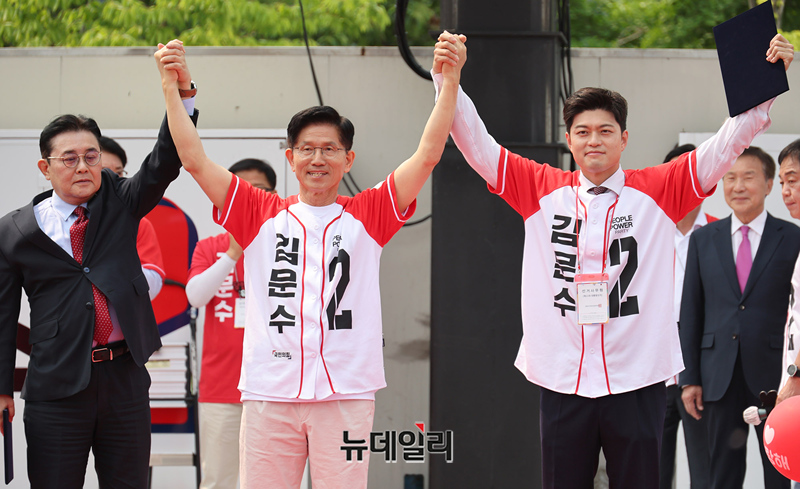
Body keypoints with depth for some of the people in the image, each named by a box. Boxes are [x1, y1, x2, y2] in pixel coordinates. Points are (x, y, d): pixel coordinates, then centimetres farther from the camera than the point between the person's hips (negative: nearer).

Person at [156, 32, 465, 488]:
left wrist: (450, 81, -6)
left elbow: (427, 155, 1)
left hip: (346, 394, -1)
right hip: (270, 393, 1)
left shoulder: (367, 215, 8)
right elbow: (196, 160, 6)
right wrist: (171, 87, 1)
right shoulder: (261, 215, 11)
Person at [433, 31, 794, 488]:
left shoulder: (658, 191, 3)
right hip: (562, 378, 1)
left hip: (637, 379, -1)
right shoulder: (543, 190, 6)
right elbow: (477, 143, 3)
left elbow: (727, 144, -3)